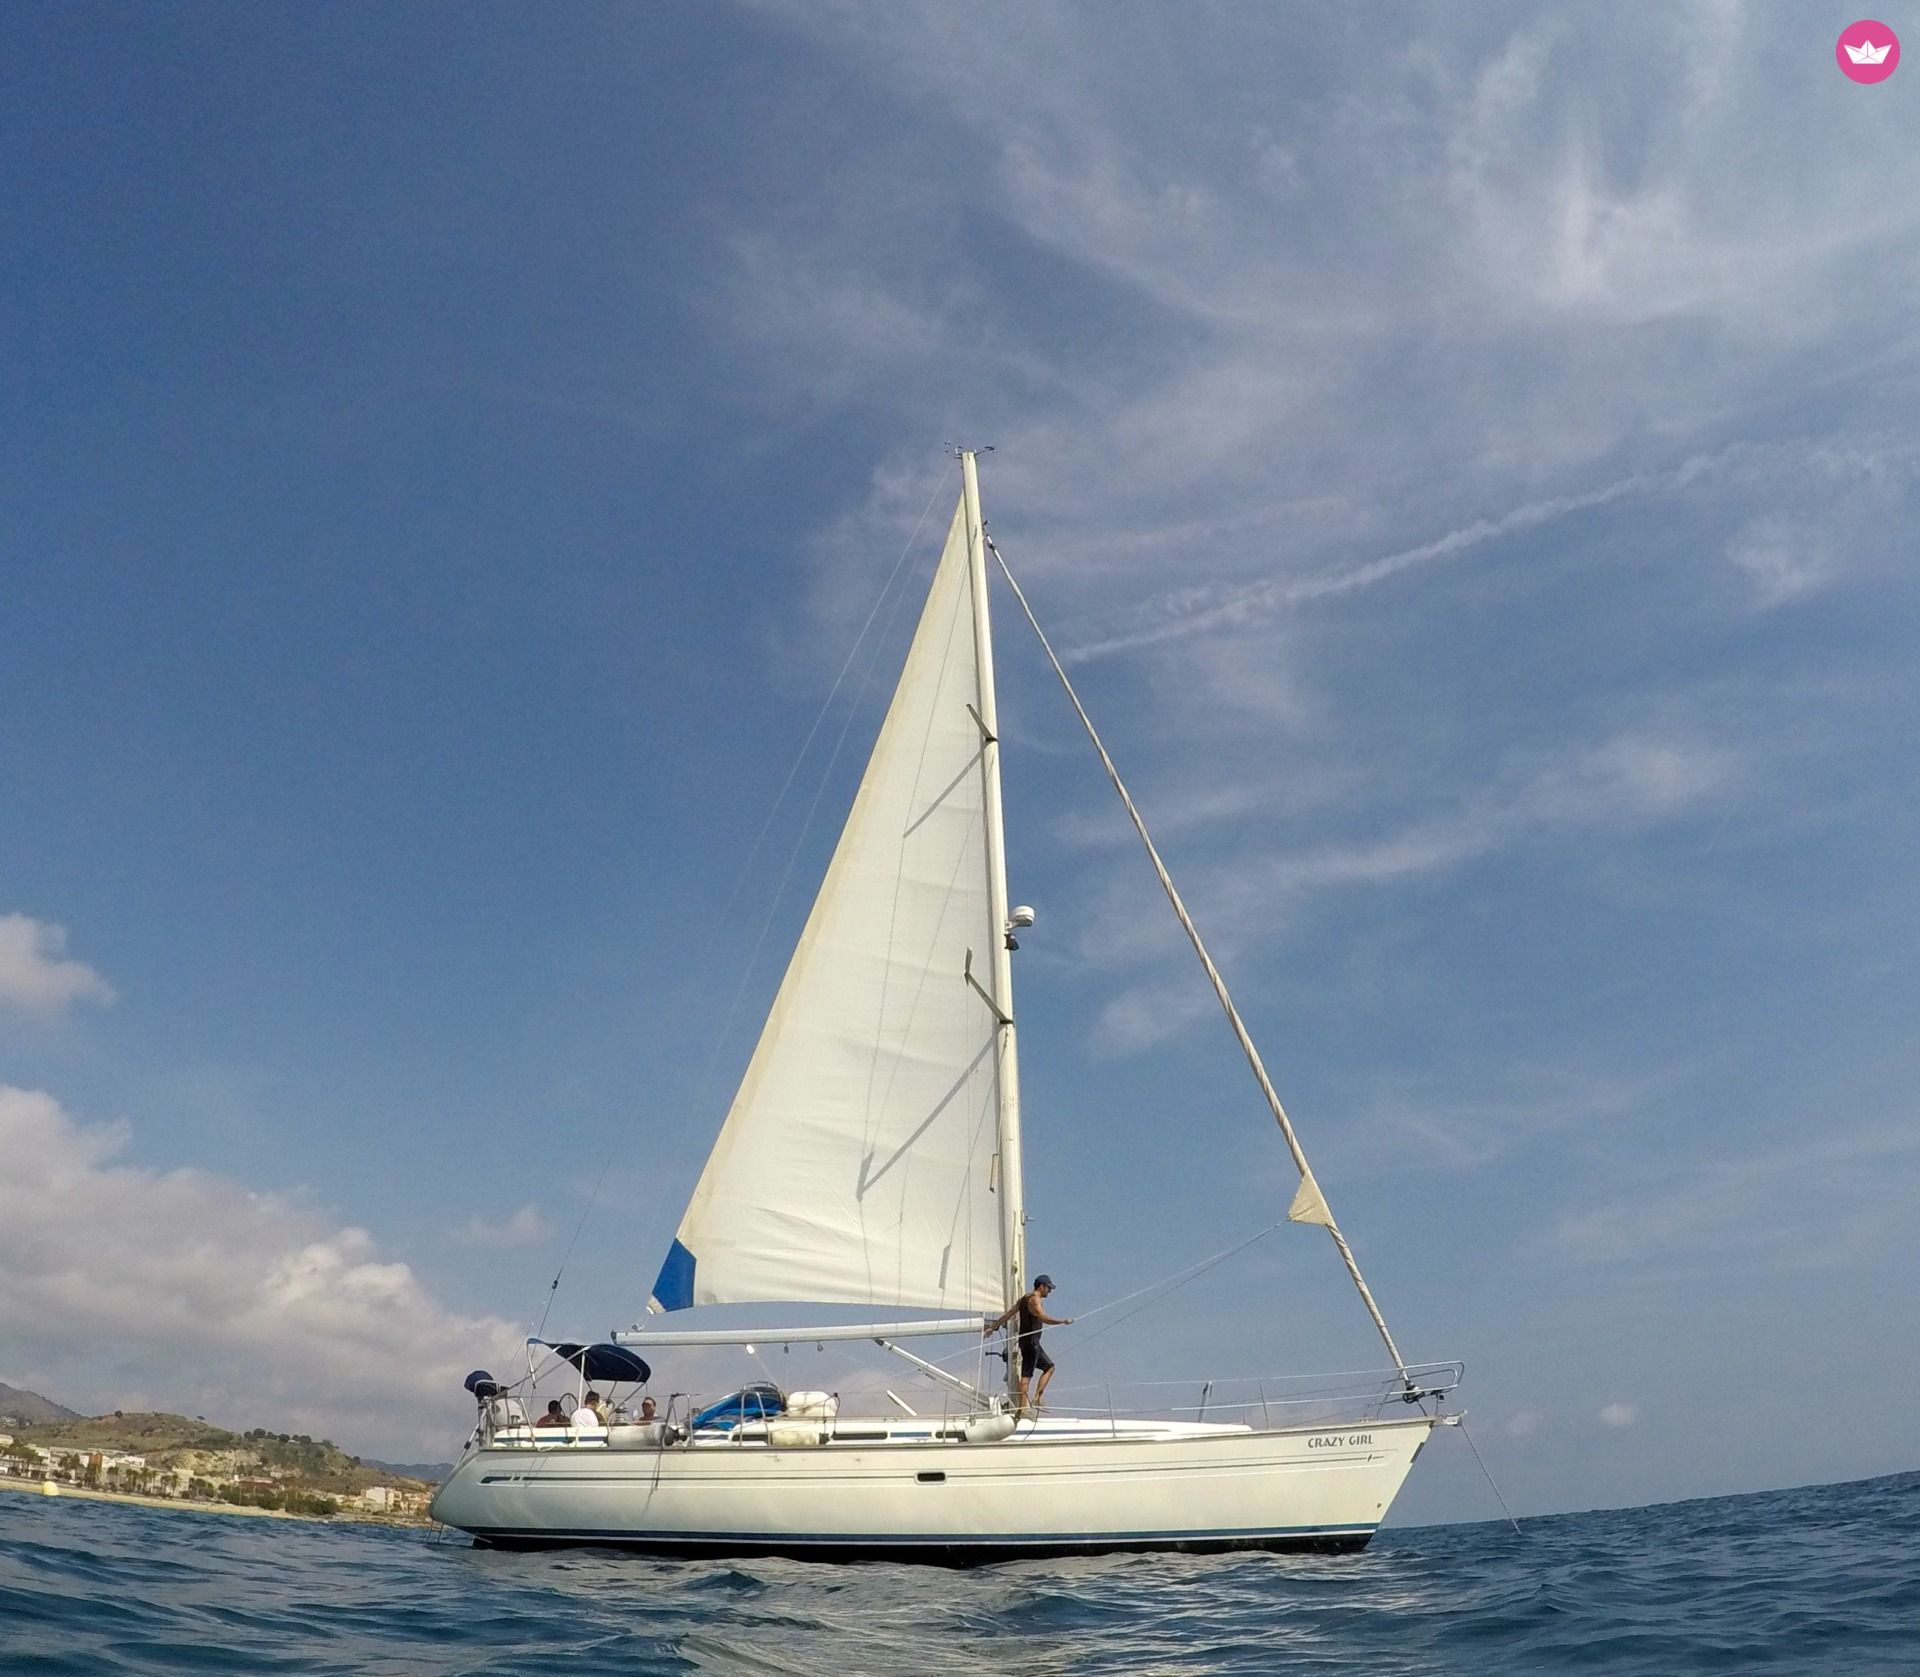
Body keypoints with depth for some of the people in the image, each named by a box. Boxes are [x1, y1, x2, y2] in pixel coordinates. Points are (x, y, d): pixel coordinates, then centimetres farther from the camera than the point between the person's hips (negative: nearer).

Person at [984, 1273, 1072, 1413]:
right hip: (1030, 1342, -9)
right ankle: (1023, 1408, -9)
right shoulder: (1035, 1299, -11)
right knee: (1026, 1374, -8)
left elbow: (1008, 1314, 19)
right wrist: (1064, 1321, -23)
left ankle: (1036, 1399, 5)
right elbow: (1043, 1318, -27)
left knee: (1049, 1367, 11)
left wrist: (992, 1327, 22)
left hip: (1033, 1342, 9)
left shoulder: (1024, 1299, 18)